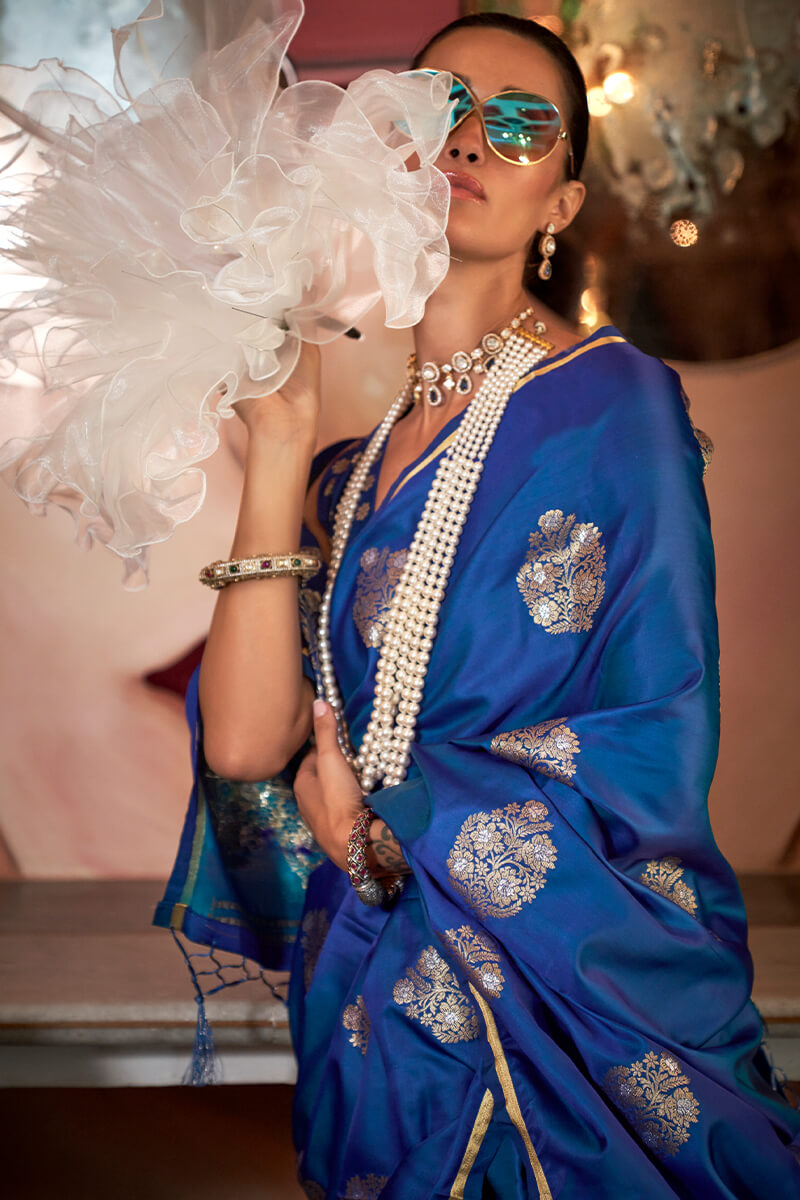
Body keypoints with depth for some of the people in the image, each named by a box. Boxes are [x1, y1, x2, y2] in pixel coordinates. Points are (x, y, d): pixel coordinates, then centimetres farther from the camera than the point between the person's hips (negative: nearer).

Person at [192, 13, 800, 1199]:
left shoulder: (615, 402, -9)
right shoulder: (350, 466, 6)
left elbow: (657, 755, -16)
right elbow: (246, 741, -6)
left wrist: (373, 814, -7)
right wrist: (278, 453, -8)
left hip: (589, 1009, -4)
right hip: (382, 1003, 5)